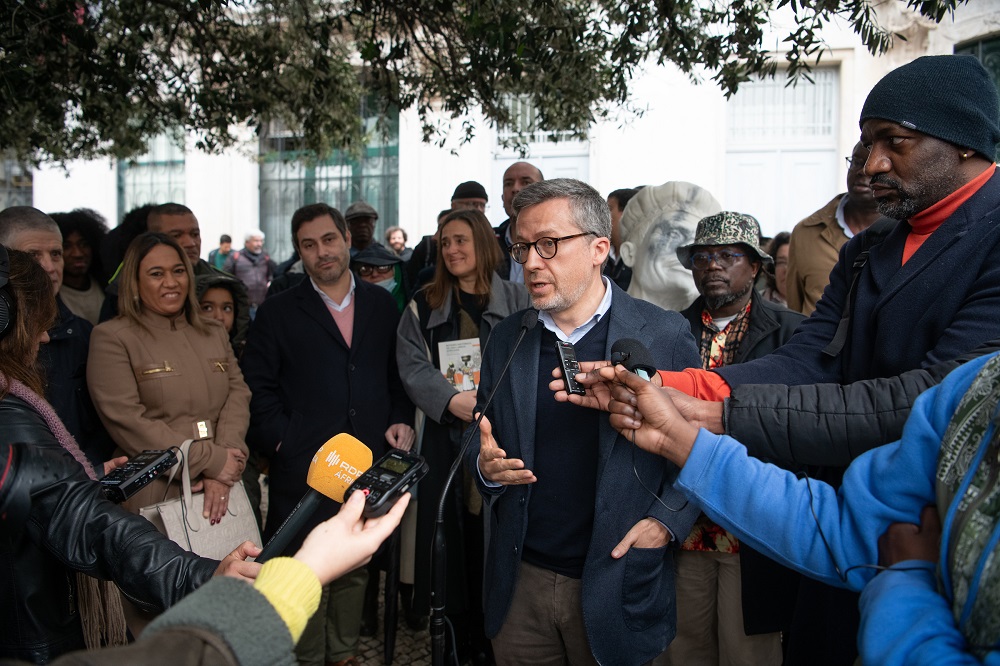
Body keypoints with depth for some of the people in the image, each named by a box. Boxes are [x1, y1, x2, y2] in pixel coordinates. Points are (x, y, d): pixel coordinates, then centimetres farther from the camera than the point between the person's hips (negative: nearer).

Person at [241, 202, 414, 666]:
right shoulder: (278, 313, 2)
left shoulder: (382, 305, 10)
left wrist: (402, 421, 1)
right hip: (305, 469, -2)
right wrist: (283, 442, -10)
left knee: (355, 569, 14)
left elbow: (399, 374, 16)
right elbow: (258, 388, 0)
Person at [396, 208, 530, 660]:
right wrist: (455, 401, -17)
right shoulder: (424, 307, 10)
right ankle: (458, 636, 20)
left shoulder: (516, 300, 4)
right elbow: (412, 366, 0)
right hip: (447, 439, 2)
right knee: (453, 536, 4)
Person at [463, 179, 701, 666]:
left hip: (617, 585, -3)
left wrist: (666, 521, -13)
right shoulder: (505, 340, 4)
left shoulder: (664, 334, -7)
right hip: (520, 583, 3)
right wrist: (485, 465, -9)